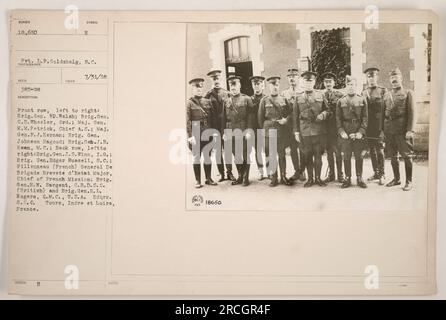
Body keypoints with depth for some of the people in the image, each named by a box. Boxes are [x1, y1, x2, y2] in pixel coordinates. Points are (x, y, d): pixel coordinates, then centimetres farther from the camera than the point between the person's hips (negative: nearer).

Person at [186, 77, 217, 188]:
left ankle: (208, 178, 20)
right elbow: (187, 121, -9)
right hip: (196, 134, -4)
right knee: (196, 157, 3)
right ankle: (198, 180, 11)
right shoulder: (189, 103, -3)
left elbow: (212, 118, 13)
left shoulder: (207, 101, 11)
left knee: (208, 156, 9)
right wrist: (190, 136, -16)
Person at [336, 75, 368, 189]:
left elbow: (365, 118, 1)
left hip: (358, 133, 0)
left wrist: (361, 132, -9)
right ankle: (347, 178, 13)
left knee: (359, 157, 5)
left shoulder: (362, 100, 4)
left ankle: (359, 178, 16)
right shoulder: (341, 101, 6)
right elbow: (338, 118, 4)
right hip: (345, 134, 0)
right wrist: (341, 131, -8)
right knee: (346, 157, 4)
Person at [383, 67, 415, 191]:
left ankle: (409, 181, 8)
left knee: (406, 155, -1)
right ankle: (396, 178, 24)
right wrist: (382, 129, 6)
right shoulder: (386, 95, 15)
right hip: (389, 129, 5)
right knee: (392, 156, 10)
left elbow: (411, 112, -5)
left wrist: (410, 130, -13)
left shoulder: (408, 93, 2)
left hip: (402, 129, -5)